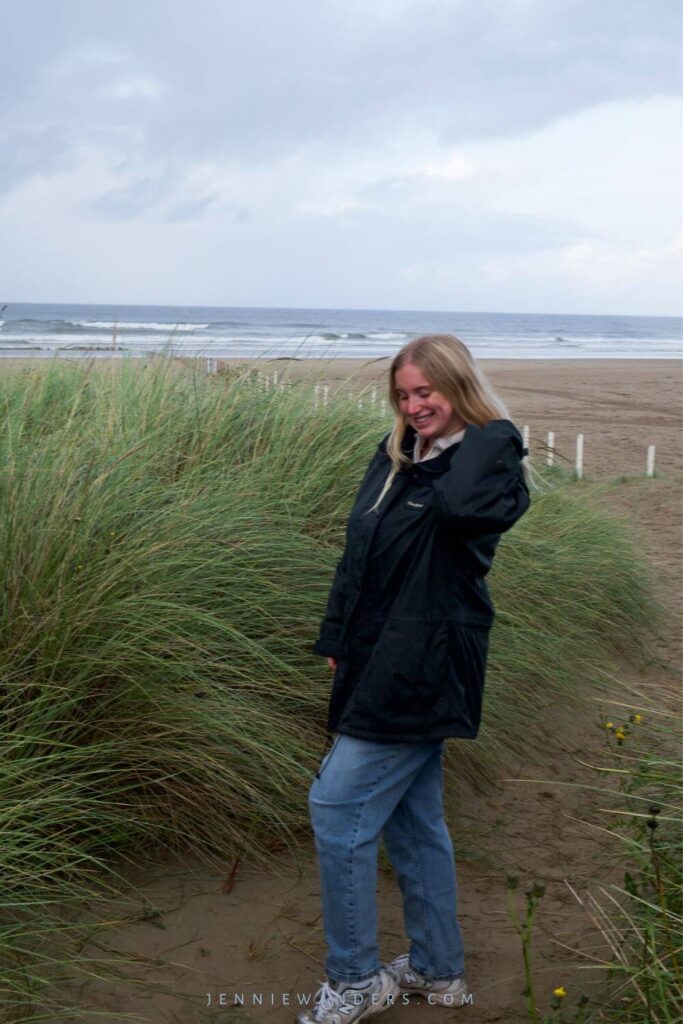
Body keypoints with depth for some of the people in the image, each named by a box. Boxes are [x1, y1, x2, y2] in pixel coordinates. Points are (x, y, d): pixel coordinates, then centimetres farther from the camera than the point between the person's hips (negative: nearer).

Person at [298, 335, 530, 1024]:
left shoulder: (489, 459, -13)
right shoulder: (395, 457, 9)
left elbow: (462, 504, -38)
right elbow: (358, 553, 15)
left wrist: (489, 429, -22)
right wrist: (337, 639, 15)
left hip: (423, 670, -8)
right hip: (381, 664, 8)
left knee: (338, 810, -6)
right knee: (413, 820, 16)